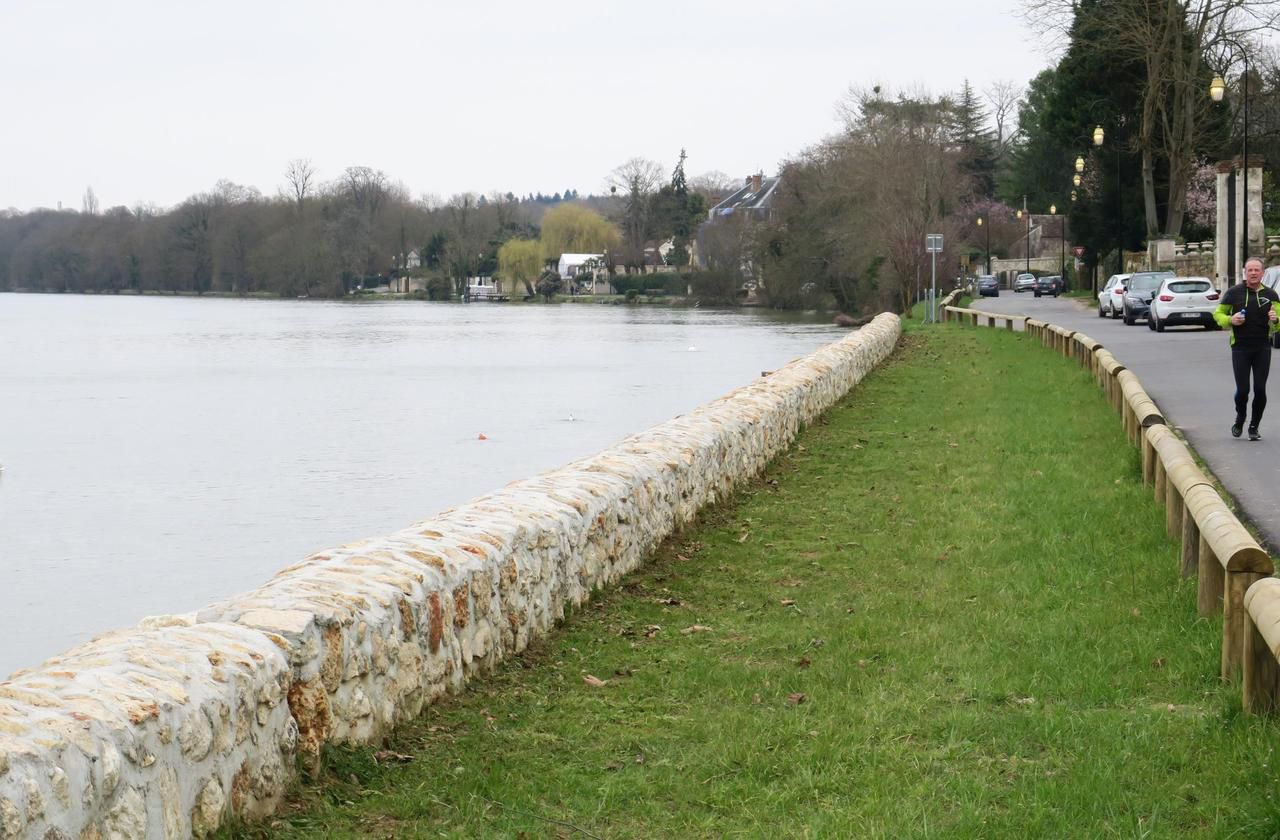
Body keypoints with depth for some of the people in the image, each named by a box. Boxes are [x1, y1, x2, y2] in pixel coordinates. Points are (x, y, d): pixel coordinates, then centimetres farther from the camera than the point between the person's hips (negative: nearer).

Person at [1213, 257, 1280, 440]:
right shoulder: (1233, 293, 2)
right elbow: (1218, 314, 9)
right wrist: (1230, 320, -12)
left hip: (1262, 349, 1)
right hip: (1240, 348, -1)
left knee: (1260, 390, -1)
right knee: (1242, 390, -4)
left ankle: (1254, 427, 14)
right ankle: (1239, 421, 24)